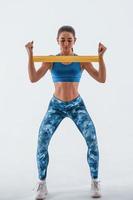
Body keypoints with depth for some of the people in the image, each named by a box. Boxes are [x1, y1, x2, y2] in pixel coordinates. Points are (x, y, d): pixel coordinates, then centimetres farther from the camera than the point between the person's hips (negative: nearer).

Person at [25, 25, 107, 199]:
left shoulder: (82, 60, -5)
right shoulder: (50, 60, -4)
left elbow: (102, 79, -13)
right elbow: (33, 79, -15)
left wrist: (101, 56, -23)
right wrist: (30, 55, -23)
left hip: (77, 105, 0)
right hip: (56, 106, 1)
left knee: (92, 140, -19)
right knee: (42, 142, -17)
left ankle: (95, 182, -1)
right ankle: (42, 185, -1)